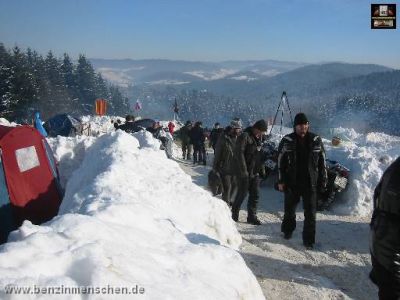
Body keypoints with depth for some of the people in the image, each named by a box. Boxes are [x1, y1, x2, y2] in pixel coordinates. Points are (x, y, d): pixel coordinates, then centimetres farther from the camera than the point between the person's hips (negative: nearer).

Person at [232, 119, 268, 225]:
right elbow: (239, 153, -19)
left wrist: (260, 168, 14)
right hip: (244, 172, -8)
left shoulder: (258, 137, 12)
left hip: (254, 172, 8)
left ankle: (252, 216, 17)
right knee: (242, 193, -1)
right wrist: (244, 171, -21)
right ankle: (234, 214, 17)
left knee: (255, 194, 7)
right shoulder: (245, 136, -14)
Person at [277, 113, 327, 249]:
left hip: (310, 183, 0)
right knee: (289, 208, 17)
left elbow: (322, 162, 5)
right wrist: (281, 181, -3)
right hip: (292, 182, 0)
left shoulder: (316, 140, 0)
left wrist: (323, 181, 3)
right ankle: (287, 230, 39)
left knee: (310, 213, 1)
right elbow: (280, 162, 0)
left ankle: (309, 239, 12)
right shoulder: (287, 141, -4)